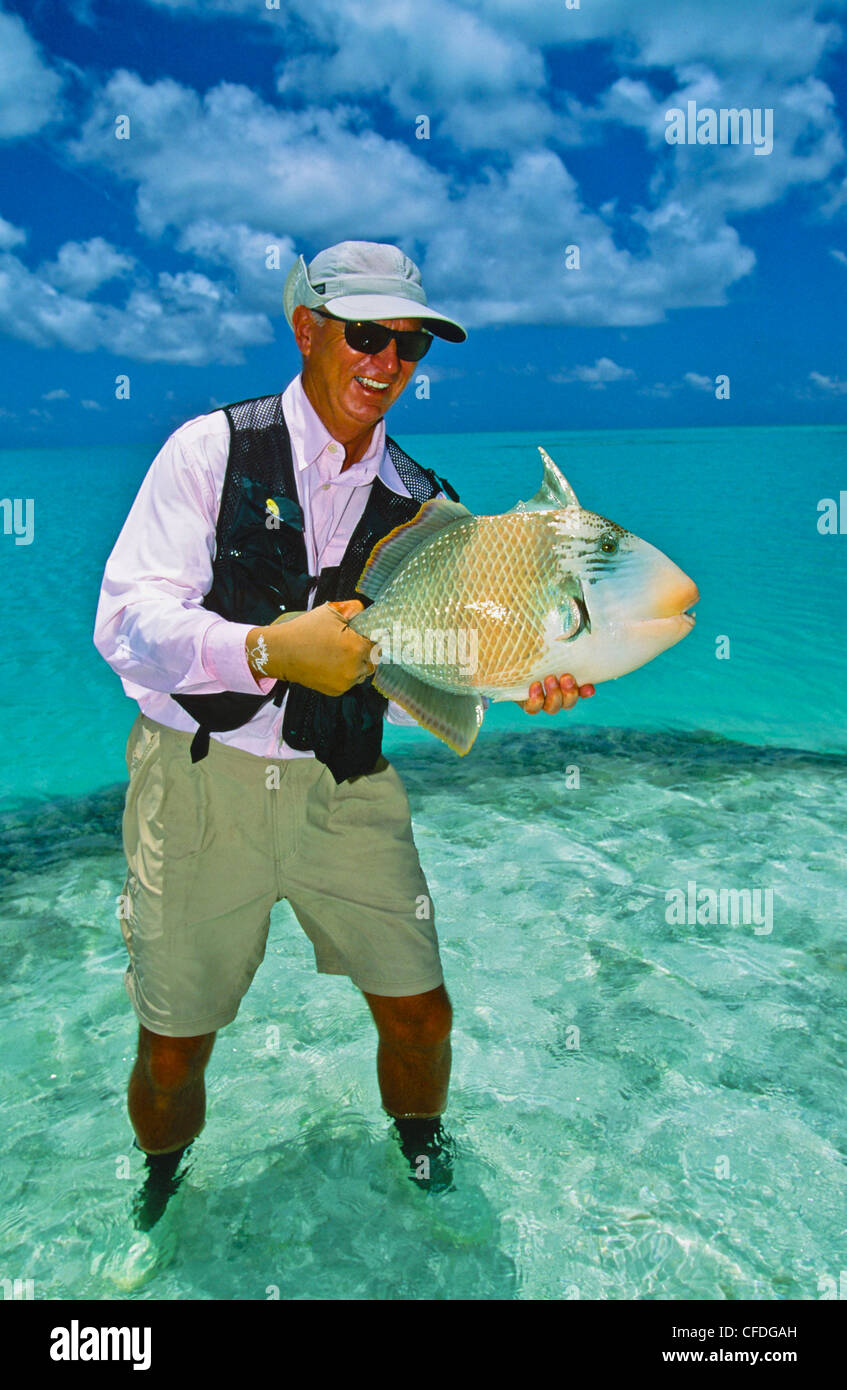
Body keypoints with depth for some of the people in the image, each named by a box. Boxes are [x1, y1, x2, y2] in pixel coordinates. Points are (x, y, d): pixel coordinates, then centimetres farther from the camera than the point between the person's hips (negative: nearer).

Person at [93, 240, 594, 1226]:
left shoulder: (419, 503, 5)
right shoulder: (212, 448, -5)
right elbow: (126, 620, -16)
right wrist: (269, 648, -32)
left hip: (344, 789, 3)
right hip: (199, 780, -2)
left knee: (419, 1012, 5)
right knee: (174, 1042, 7)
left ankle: (419, 1133, 40)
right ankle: (161, 1173, 42)